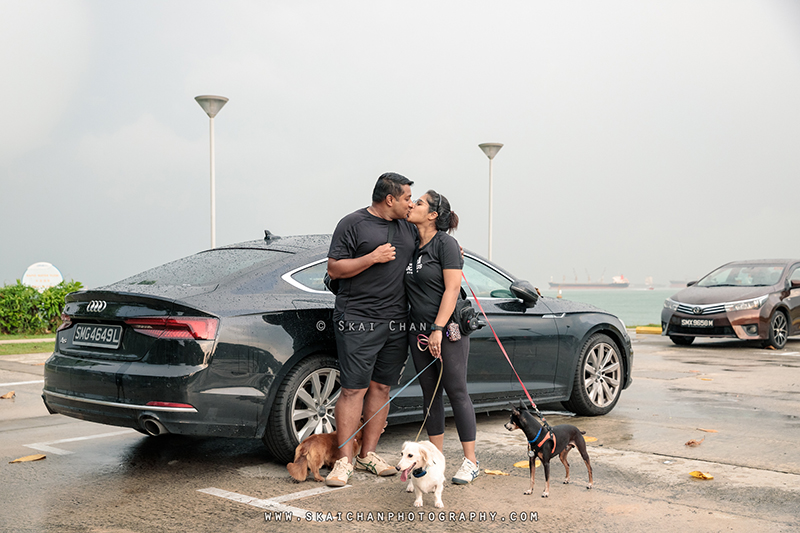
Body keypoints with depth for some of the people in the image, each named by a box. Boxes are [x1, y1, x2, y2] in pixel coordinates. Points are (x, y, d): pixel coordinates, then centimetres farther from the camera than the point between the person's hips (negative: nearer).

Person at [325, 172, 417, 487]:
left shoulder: (408, 228, 17)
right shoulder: (353, 224, -3)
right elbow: (334, 269, -6)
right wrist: (372, 258, -15)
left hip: (396, 323, 6)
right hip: (358, 321, -6)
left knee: (381, 388, 8)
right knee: (354, 389, -7)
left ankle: (369, 454, 17)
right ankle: (345, 460, -1)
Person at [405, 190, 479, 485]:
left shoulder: (445, 243, -9)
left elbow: (452, 288, -14)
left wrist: (438, 329, -19)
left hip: (448, 330, -7)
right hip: (418, 331, 7)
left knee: (457, 392, -2)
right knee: (430, 394, 10)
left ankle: (470, 461, 6)